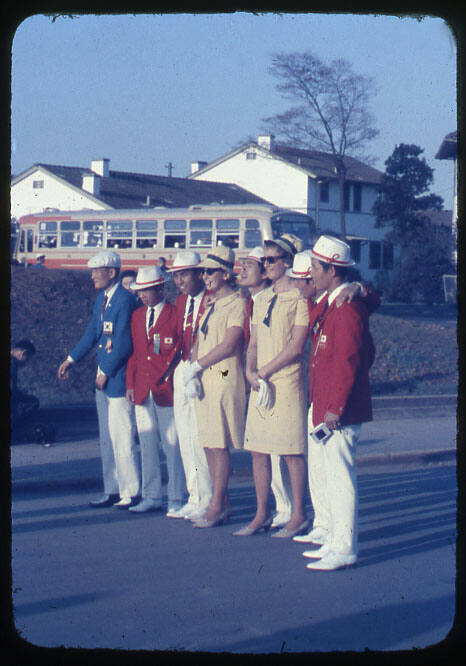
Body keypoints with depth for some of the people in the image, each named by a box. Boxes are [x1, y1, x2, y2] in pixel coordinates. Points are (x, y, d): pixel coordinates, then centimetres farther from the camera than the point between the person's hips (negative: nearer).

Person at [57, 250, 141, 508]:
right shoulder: (101, 298, 12)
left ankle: (130, 492, 4)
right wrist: (71, 359, 15)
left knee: (122, 436, -4)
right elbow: (93, 332, 21)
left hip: (118, 377, -9)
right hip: (103, 377, 9)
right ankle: (112, 490, 21)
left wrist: (105, 373, -13)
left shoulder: (125, 299, -16)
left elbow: (124, 343, -19)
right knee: (106, 437, 13)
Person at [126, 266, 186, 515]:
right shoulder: (137, 316, 14)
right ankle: (151, 496, 19)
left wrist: (168, 379, -8)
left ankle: (176, 500, 3)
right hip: (142, 390, 6)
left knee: (172, 446, -3)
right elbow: (133, 353, 17)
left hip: (167, 390, -6)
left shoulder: (176, 315, -4)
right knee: (147, 446, 10)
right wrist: (130, 384, 10)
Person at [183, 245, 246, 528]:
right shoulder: (210, 305, 19)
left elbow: (229, 345, -16)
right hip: (204, 381, 9)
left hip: (226, 379, -8)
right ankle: (223, 503, 15)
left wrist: (196, 366, -11)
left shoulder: (237, 303, -8)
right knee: (209, 444, 8)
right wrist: (192, 373, 1)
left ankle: (216, 506, -4)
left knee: (220, 444, -8)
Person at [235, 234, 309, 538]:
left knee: (292, 451, -2)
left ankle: (298, 516, 7)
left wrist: (264, 372, -11)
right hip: (260, 385, 7)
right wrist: (251, 373, -2)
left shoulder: (300, 297, -7)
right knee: (258, 450, 7)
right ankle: (262, 515, 15)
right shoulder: (262, 299, 15)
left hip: (287, 381, -7)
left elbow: (296, 346, -13)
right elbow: (254, 343, 15)